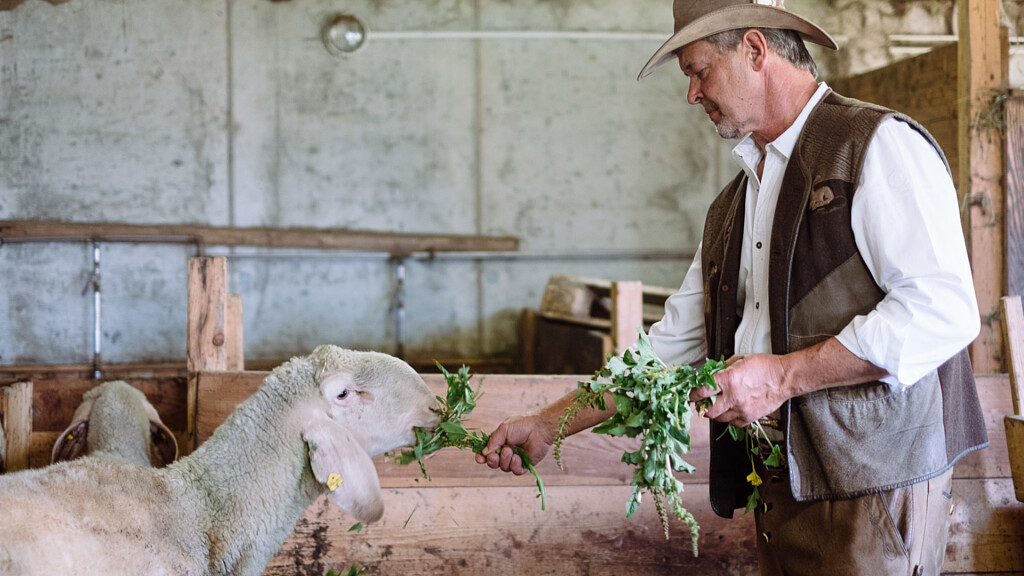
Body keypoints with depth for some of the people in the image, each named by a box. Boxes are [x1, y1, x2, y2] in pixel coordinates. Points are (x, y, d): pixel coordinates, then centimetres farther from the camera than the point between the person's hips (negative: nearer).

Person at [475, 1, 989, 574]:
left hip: (875, 483, -6)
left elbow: (943, 311, -17)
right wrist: (548, 425, 13)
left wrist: (784, 375, -17)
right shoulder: (730, 208, 18)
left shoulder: (879, 145, -7)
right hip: (778, 484, 7)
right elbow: (672, 347, 18)